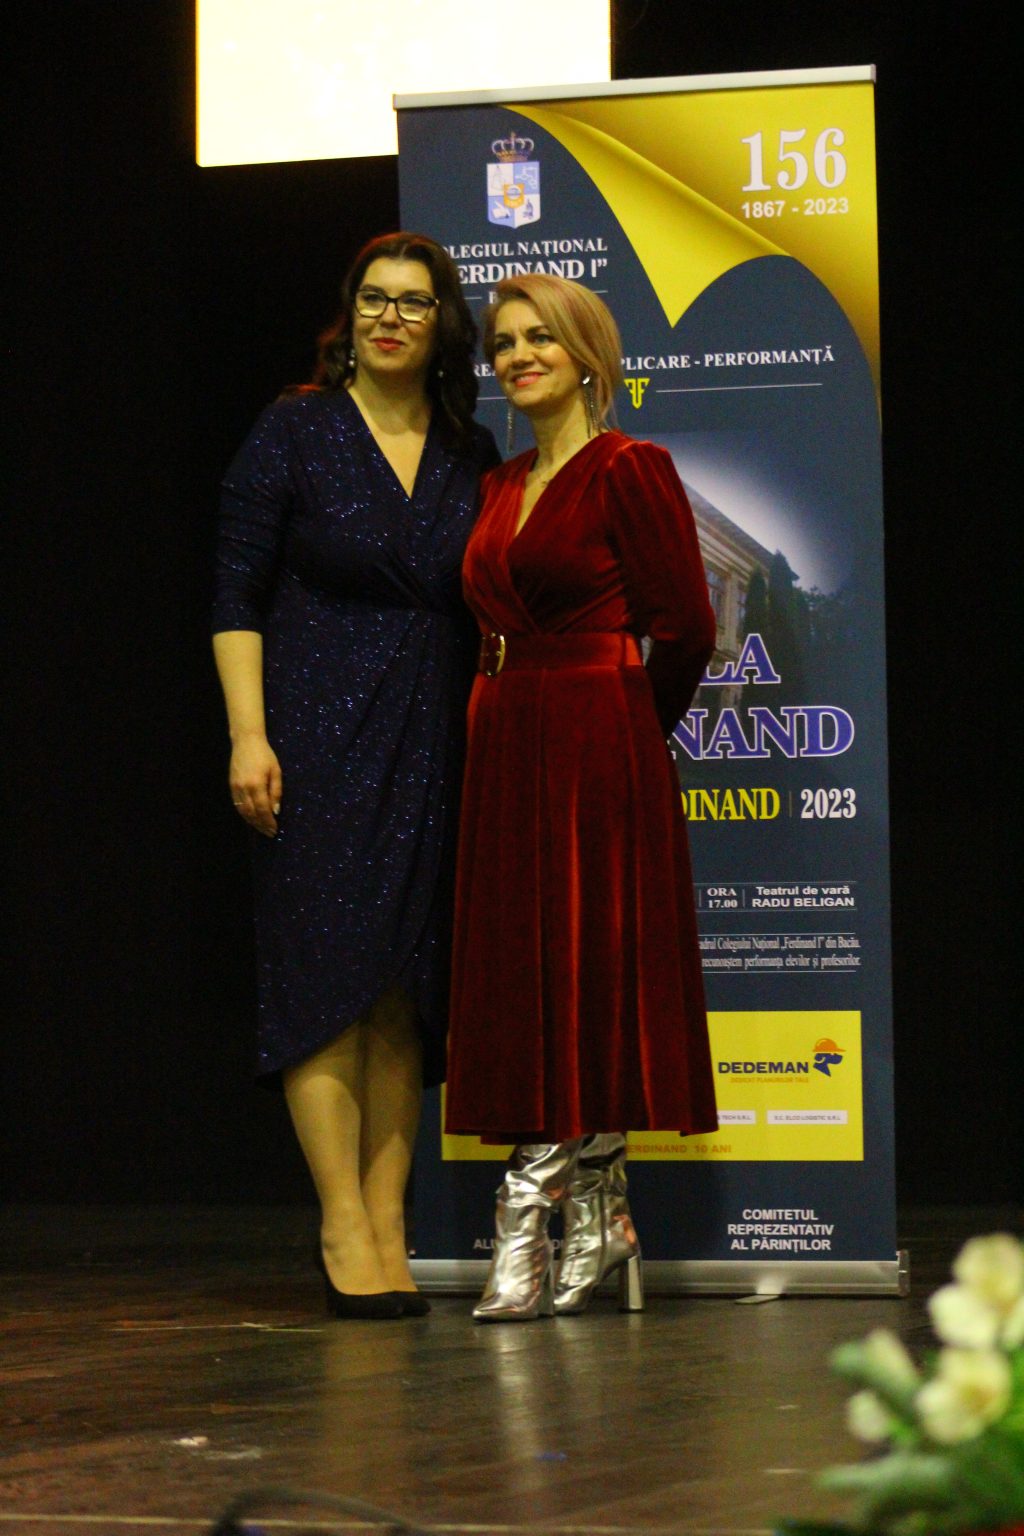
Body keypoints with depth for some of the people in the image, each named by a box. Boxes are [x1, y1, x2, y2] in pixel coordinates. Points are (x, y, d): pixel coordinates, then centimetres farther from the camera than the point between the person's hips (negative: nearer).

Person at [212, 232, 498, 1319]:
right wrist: (248, 734, -11)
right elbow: (237, 596, -3)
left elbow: (485, 615, 14)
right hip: (317, 734, -4)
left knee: (408, 992, 3)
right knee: (328, 974, -8)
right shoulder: (296, 432, 0)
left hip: (431, 741, 4)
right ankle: (345, 1230, -7)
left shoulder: (471, 458, 11)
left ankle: (387, 1230, 6)